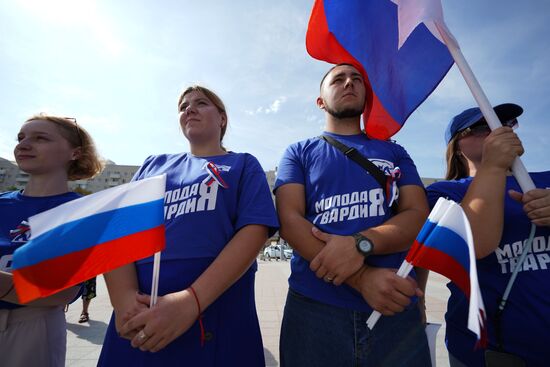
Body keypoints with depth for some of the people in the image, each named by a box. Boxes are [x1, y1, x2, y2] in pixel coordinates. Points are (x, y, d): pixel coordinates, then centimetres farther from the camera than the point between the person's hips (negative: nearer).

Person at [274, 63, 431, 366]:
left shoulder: (394, 152, 12)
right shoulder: (298, 153, 6)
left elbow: (419, 217, 1)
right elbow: (289, 221, -7)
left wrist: (360, 244, -19)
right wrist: (361, 278, -17)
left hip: (396, 309, 3)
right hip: (314, 306, -1)